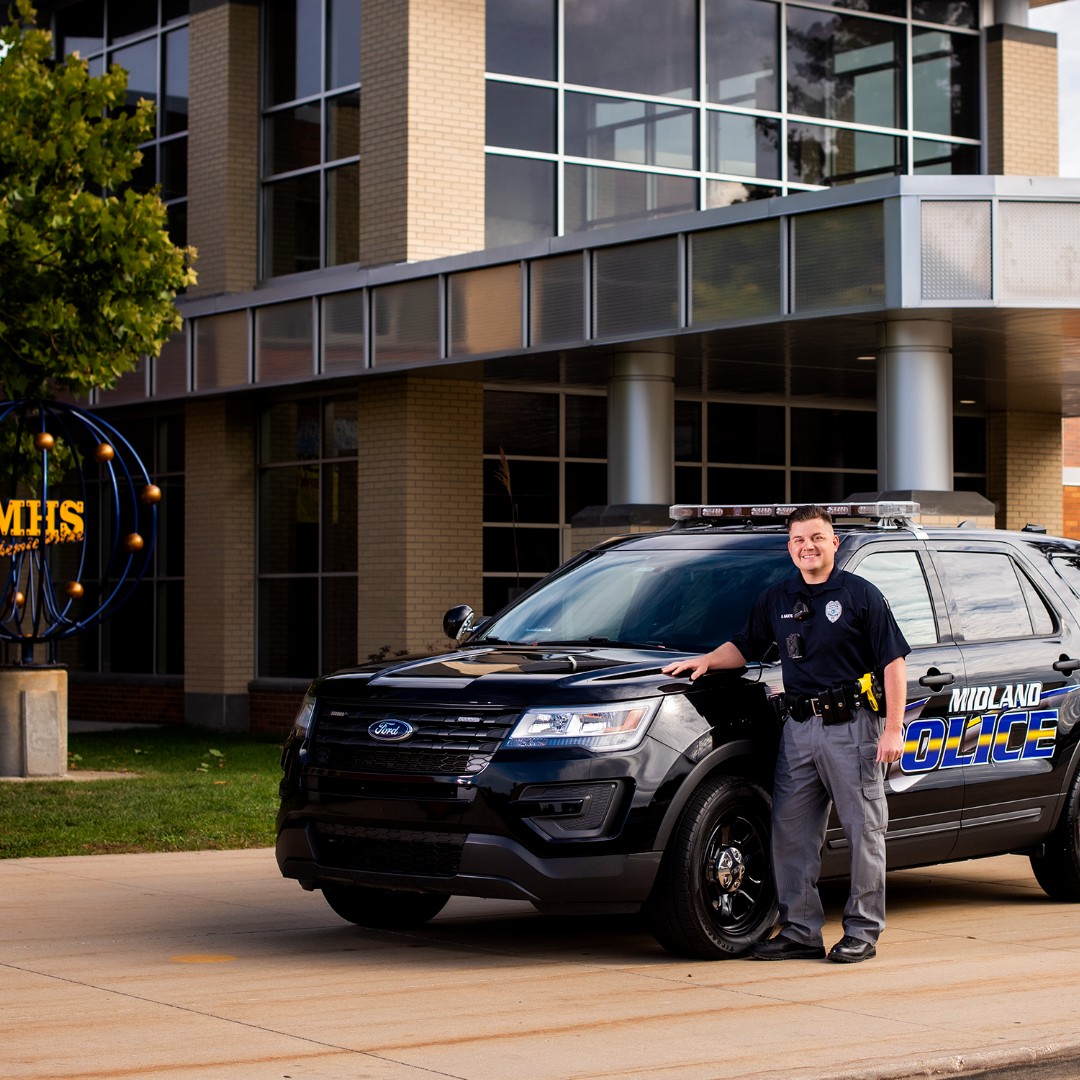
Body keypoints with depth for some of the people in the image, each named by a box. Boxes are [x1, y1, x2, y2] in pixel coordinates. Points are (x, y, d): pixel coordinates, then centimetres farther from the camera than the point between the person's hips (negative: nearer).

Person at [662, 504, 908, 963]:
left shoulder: (860, 595, -2)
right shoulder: (776, 599, 13)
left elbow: (893, 662, -5)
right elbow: (745, 646, 23)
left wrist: (893, 729, -11)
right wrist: (707, 660, 2)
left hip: (852, 727, -5)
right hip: (798, 730, 5)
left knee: (864, 831, 0)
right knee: (790, 835, 5)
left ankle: (862, 931, 8)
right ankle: (800, 931, 12)